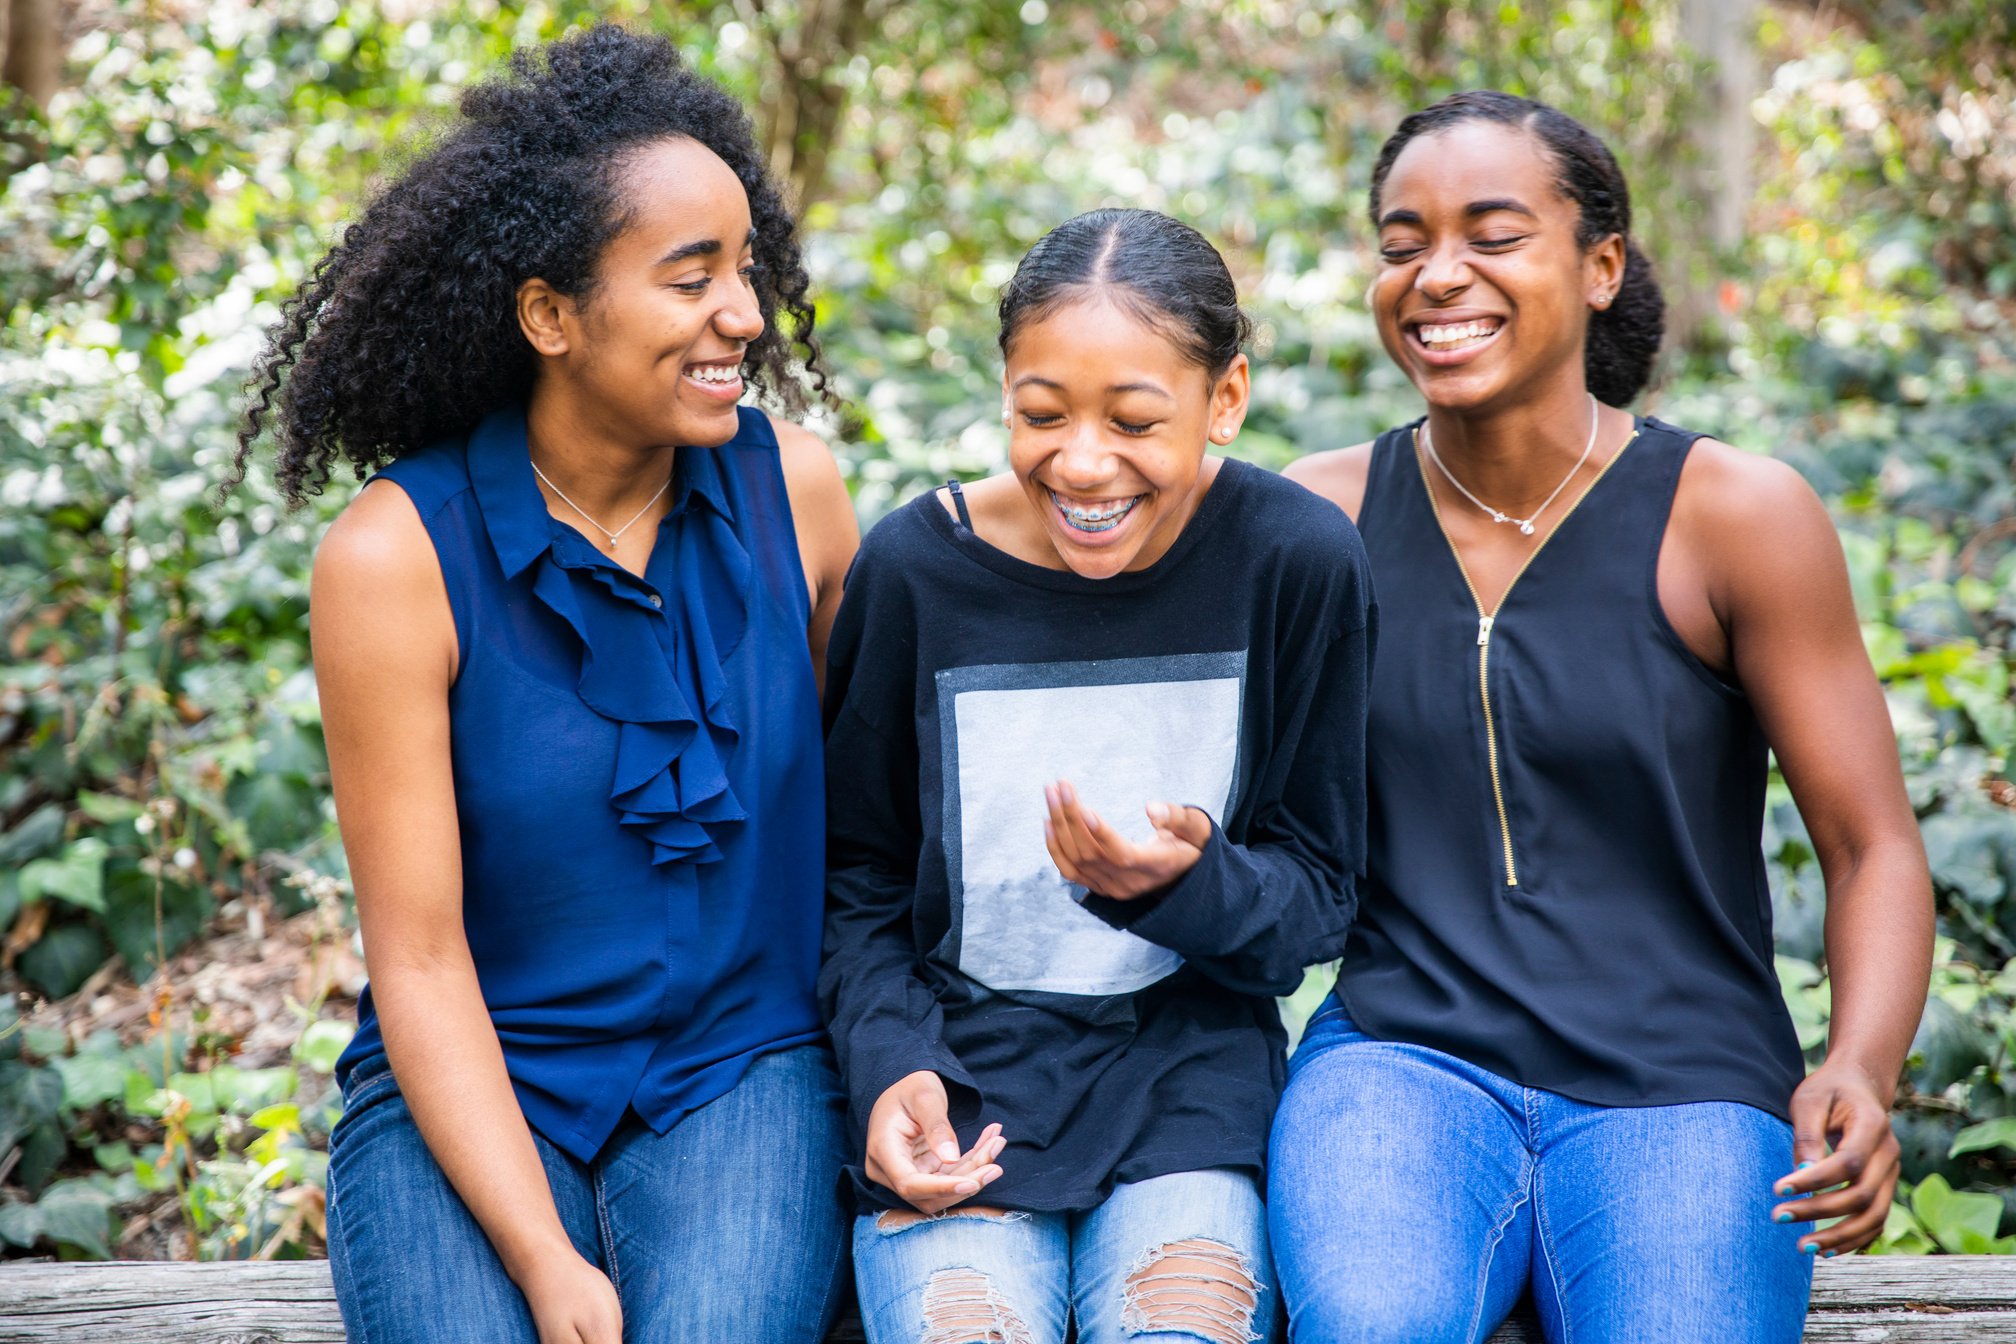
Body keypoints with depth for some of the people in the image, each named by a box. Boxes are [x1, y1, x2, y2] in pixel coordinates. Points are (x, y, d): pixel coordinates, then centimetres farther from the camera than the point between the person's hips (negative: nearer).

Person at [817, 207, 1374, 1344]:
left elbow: (1319, 895, 0)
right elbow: (857, 876, 5)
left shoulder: (1300, 561, -7)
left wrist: (1185, 885, -20)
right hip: (959, 1068, 0)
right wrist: (890, 1064, -11)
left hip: (1193, 1080, 0)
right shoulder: (916, 566, -6)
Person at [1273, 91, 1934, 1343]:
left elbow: (1877, 850, 0)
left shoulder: (1736, 514, -2)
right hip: (1403, 1058, 1)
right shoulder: (1319, 518, 6)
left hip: (1678, 1093, -1)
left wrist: (1861, 1075, -18)